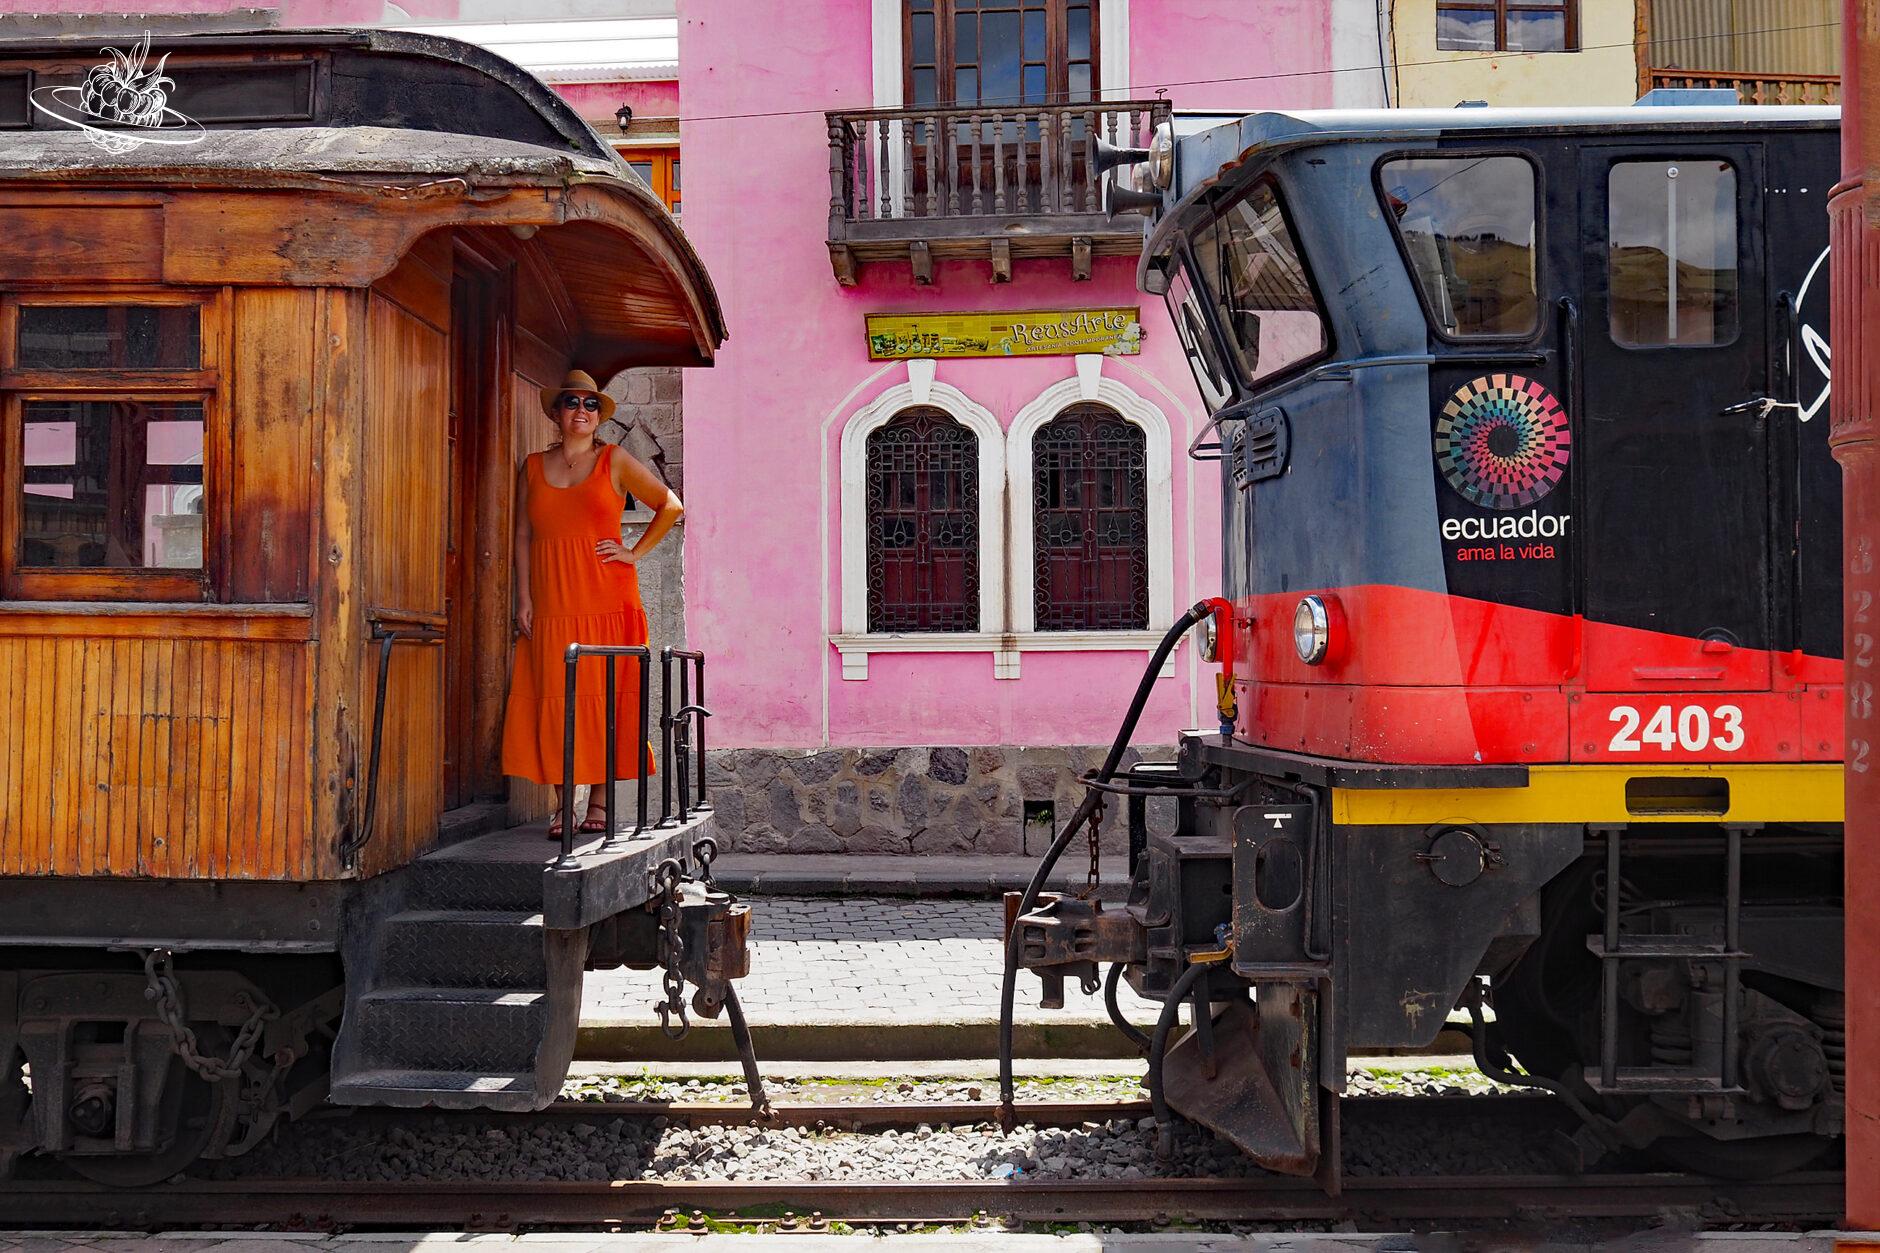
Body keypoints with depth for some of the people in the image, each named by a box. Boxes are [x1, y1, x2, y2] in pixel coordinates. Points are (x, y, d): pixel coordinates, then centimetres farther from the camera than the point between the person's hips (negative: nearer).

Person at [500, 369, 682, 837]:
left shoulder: (615, 461, 6)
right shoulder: (533, 467, 13)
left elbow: (670, 505, 10)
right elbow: (523, 537, 12)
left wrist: (636, 553, 3)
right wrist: (524, 598, 4)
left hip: (607, 600, -2)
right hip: (551, 603, 2)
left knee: (604, 697, -2)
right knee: (553, 701, -2)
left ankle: (599, 802, 4)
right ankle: (563, 804, 3)